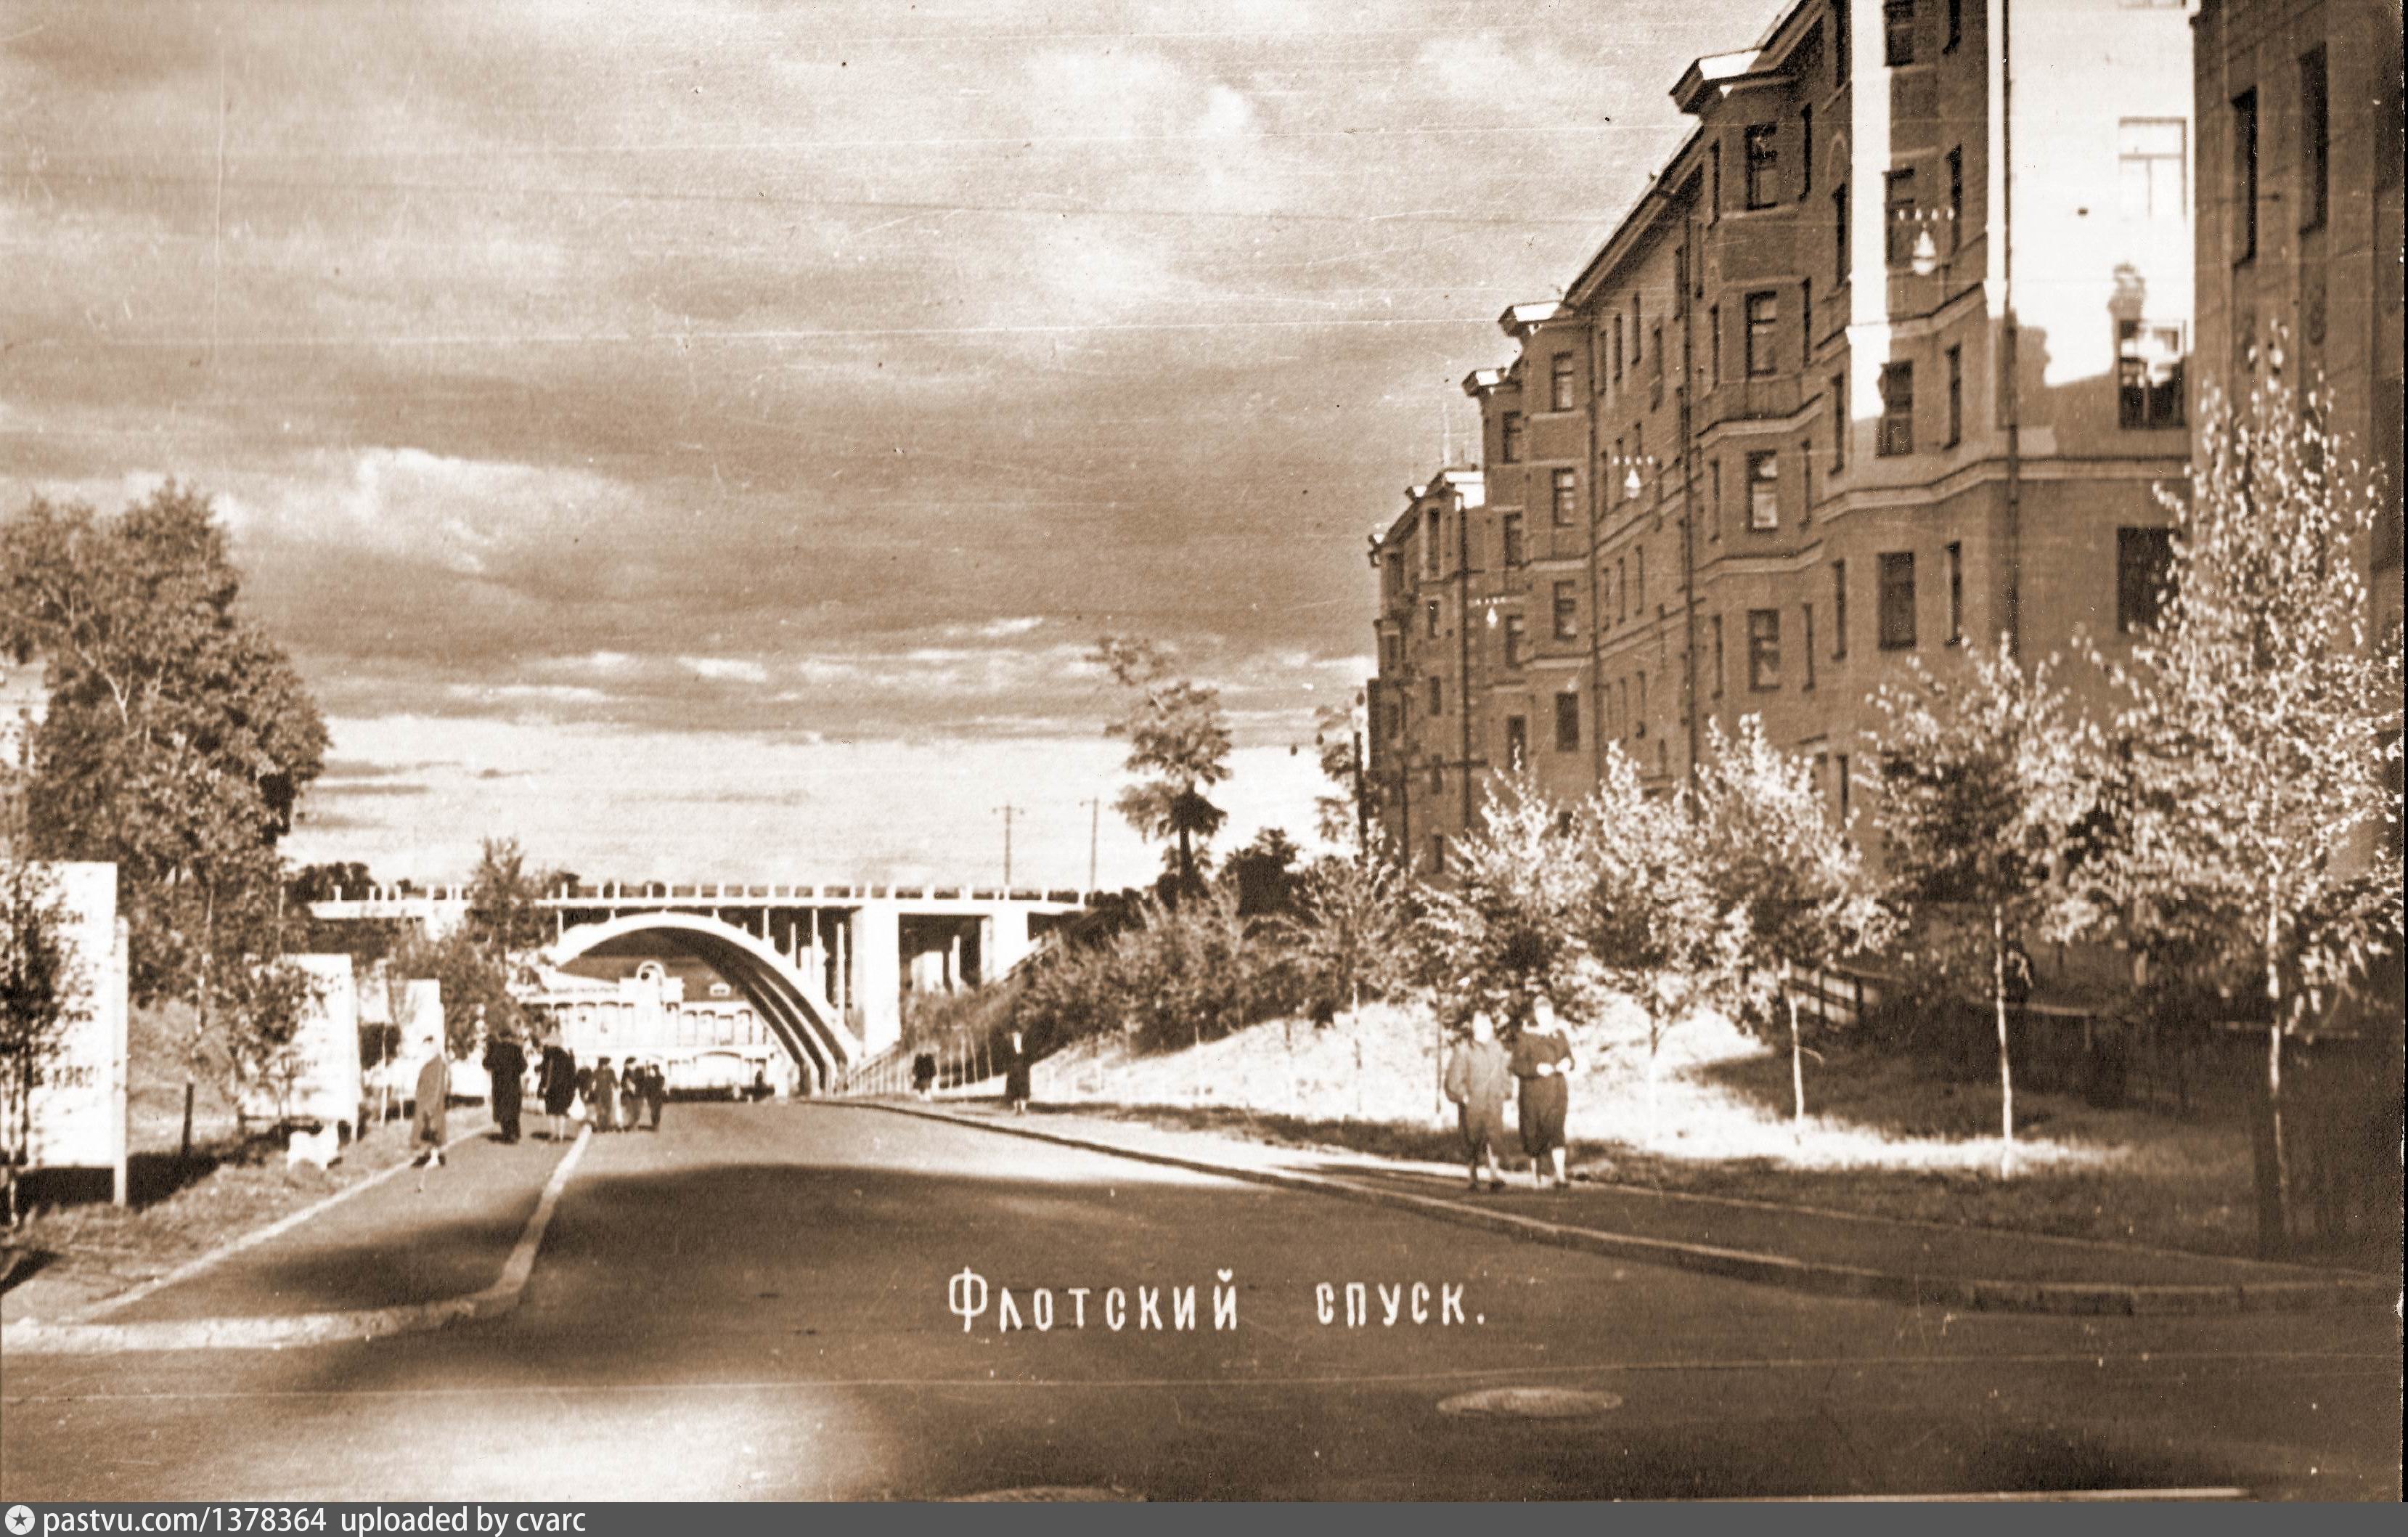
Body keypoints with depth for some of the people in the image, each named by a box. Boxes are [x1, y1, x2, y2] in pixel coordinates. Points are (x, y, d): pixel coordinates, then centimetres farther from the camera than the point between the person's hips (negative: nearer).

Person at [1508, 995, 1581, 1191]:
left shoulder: (1560, 1035, 10)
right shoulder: (1526, 1038, -3)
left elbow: (1571, 1060, 12)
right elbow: (1517, 1066, -10)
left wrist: (1568, 1064, -12)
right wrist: (1537, 1068, -26)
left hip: (1557, 1092, 2)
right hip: (1533, 1092, -2)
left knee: (1557, 1131, -11)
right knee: (1535, 1134, 6)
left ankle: (1561, 1177, -18)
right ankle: (1534, 1173, 27)